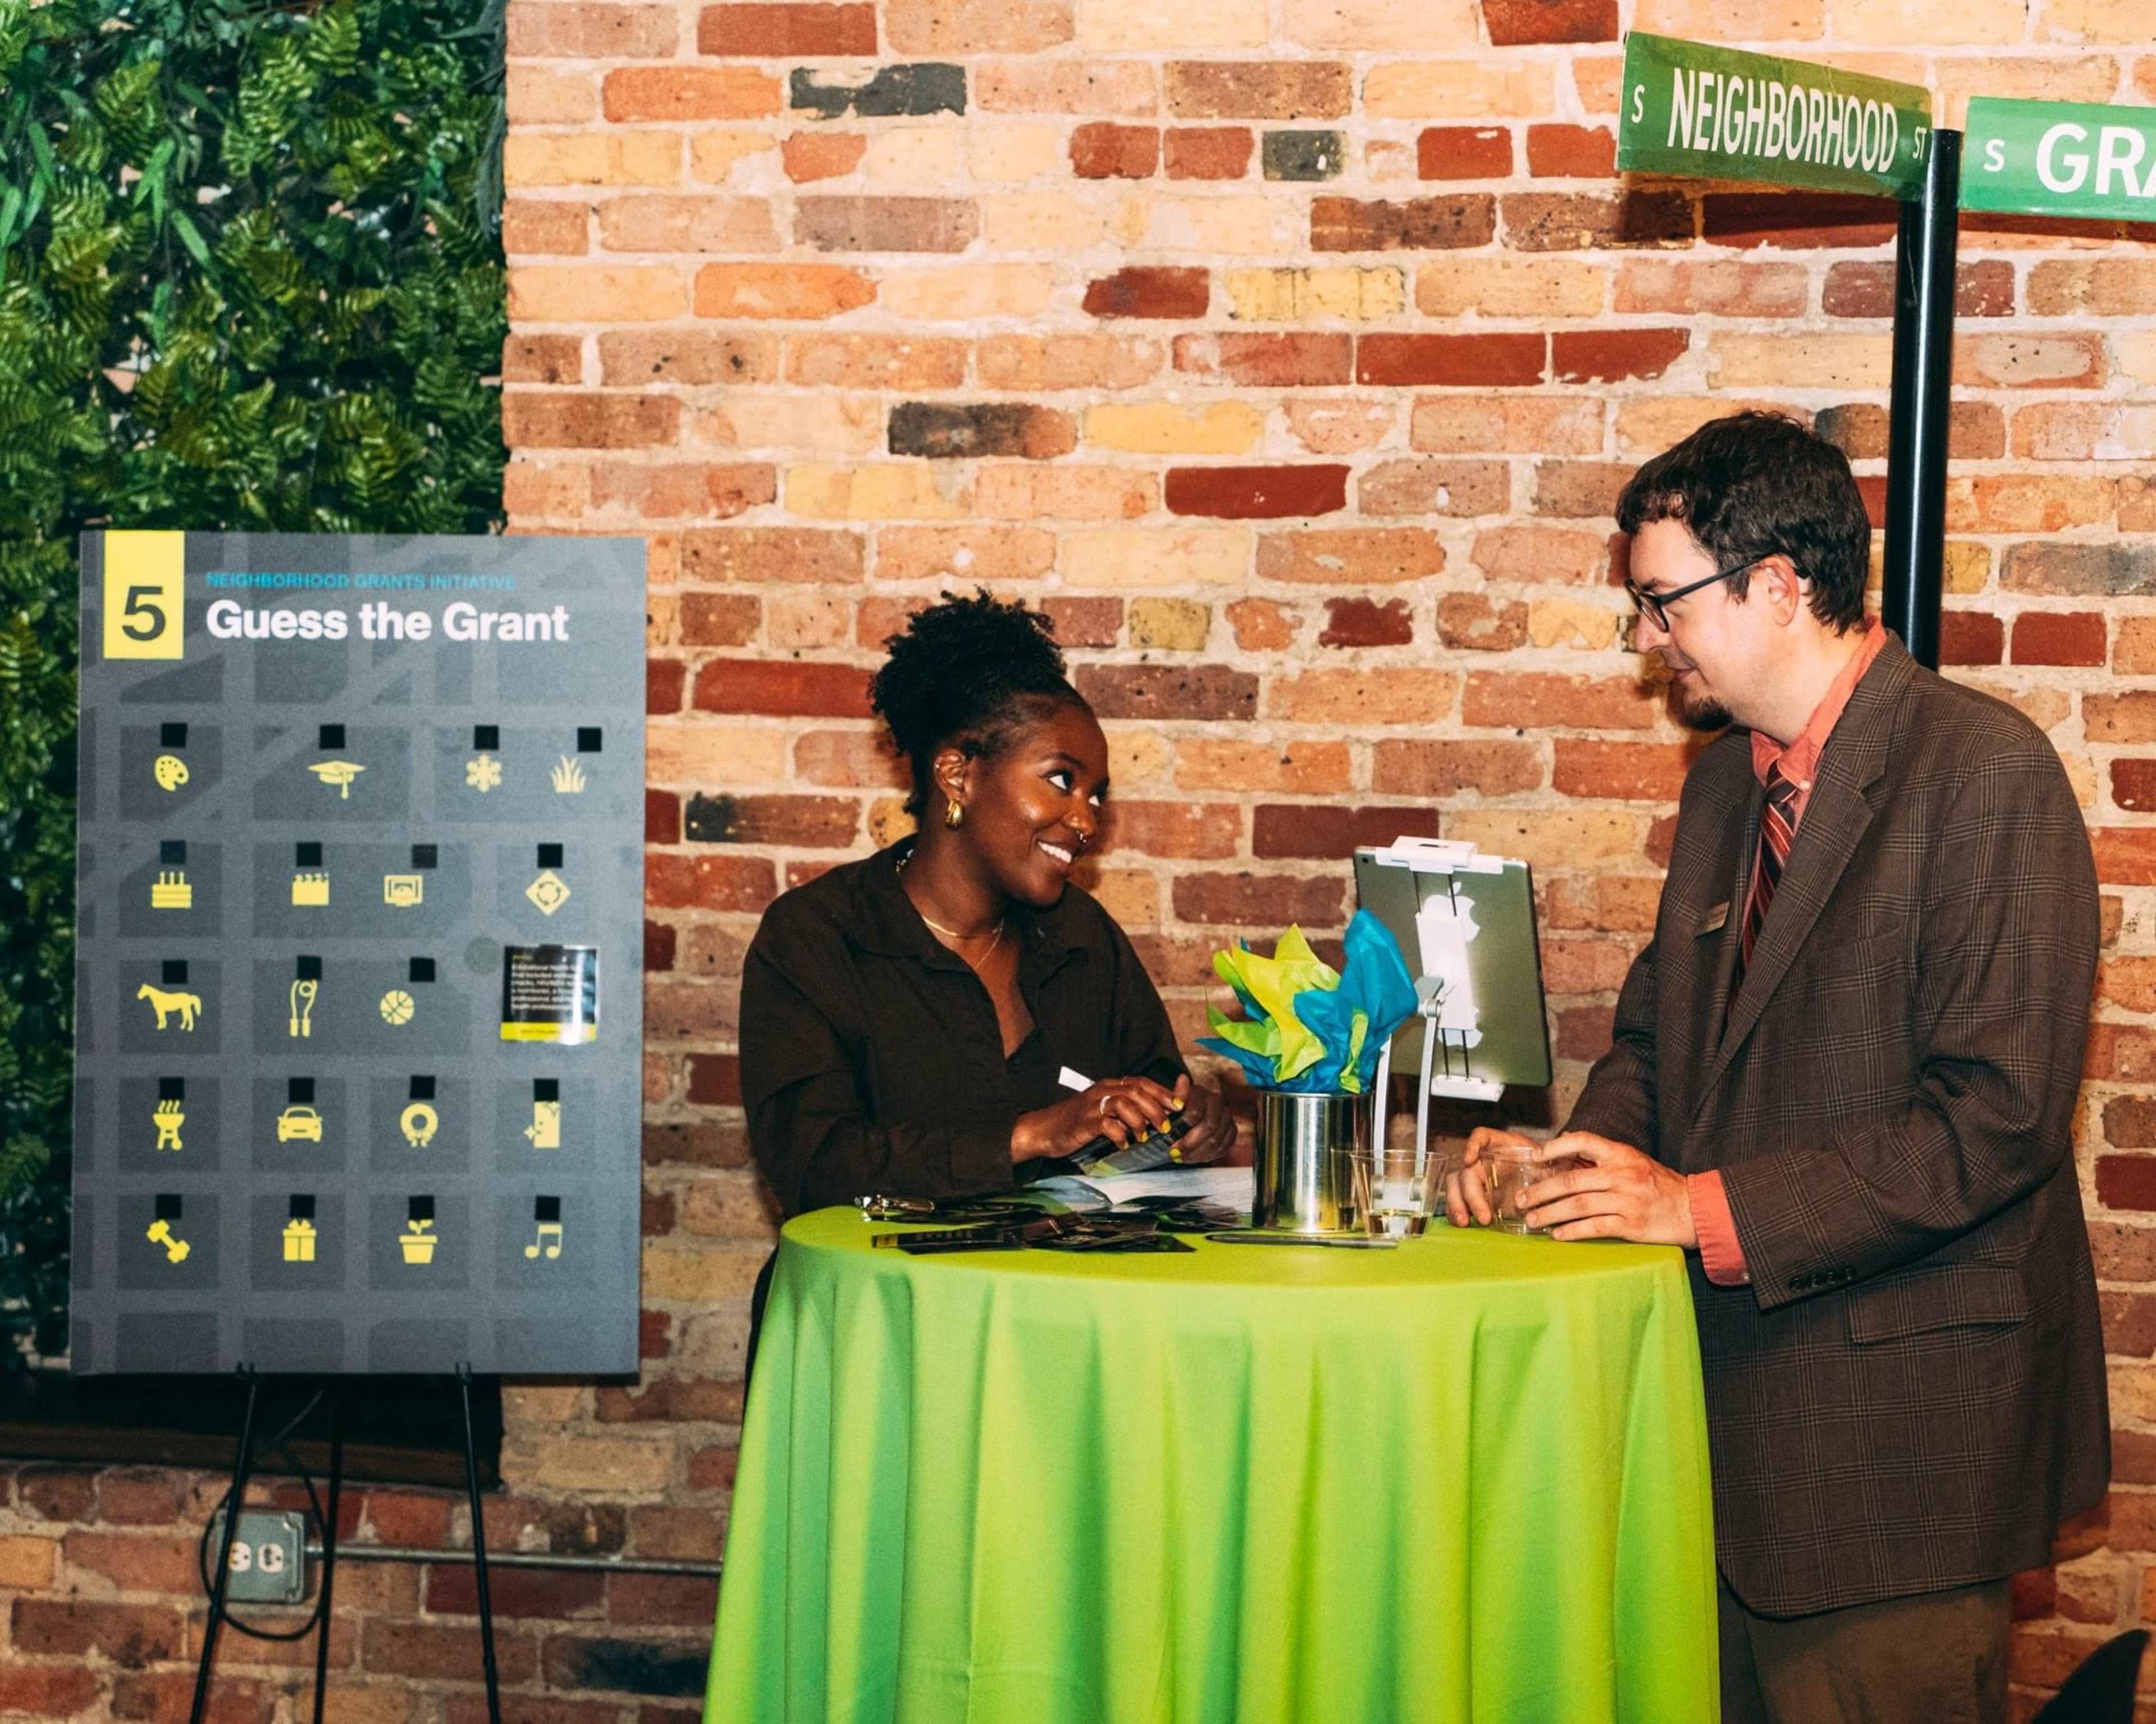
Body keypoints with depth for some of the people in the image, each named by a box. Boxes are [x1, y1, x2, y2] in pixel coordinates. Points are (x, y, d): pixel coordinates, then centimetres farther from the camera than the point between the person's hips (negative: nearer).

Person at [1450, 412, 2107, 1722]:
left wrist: (1703, 1207, -20)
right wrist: (1571, 1153, -2)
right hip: (1737, 1386, 8)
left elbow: (1997, 1115, -21)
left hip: (1899, 1408, -8)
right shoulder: (1726, 784, 13)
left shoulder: (1984, 771, -14)